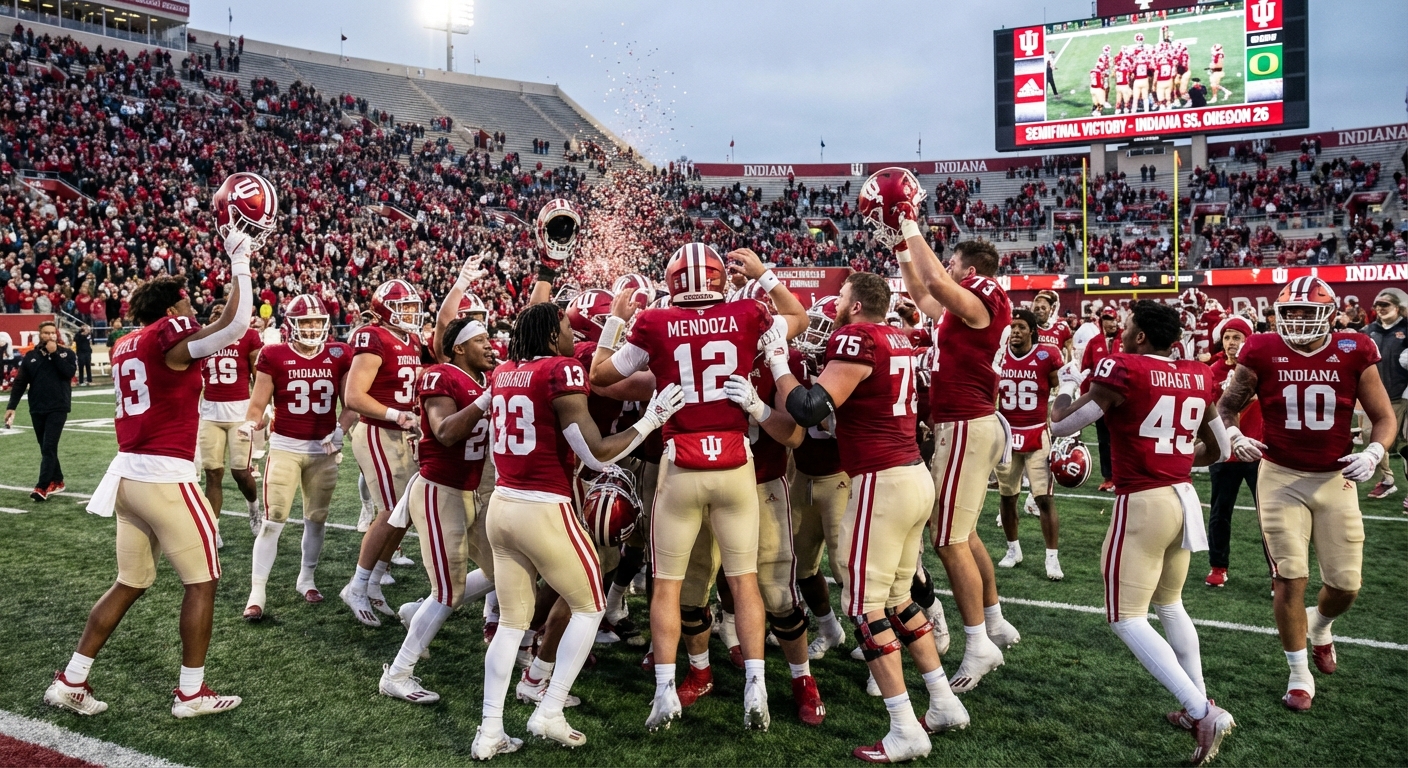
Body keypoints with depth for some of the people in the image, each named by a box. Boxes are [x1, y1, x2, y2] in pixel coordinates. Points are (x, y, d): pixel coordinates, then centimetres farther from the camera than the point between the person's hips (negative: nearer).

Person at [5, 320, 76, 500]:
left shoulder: (66, 353, 1)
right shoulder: (30, 356, 7)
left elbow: (68, 373, -16)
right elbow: (20, 382, 6)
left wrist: (54, 354, -14)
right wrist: (11, 406, 1)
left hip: (58, 409, -4)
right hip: (37, 409, 4)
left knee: (49, 447, -10)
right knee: (45, 448, 10)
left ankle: (42, 487, -13)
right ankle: (57, 481, 23)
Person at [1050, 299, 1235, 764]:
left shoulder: (1123, 370, -13)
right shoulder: (1198, 377, 7)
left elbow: (1061, 425, -5)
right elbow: (1218, 451, 17)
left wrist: (1068, 384, 12)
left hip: (1142, 504, -7)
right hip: (1182, 498, 7)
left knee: (1126, 618, 0)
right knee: (1169, 604, 24)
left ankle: (1204, 713, -7)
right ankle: (1201, 706, 30)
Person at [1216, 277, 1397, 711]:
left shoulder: (1353, 353, -5)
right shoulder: (1263, 353, -7)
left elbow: (1384, 417, 2)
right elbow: (1227, 405, 5)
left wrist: (1373, 454, -17)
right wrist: (1234, 436, -15)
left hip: (1336, 479, 1)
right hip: (1281, 478, -1)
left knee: (1346, 584, 5)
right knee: (1290, 580, -3)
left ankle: (1319, 627, 41)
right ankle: (1300, 675, 15)